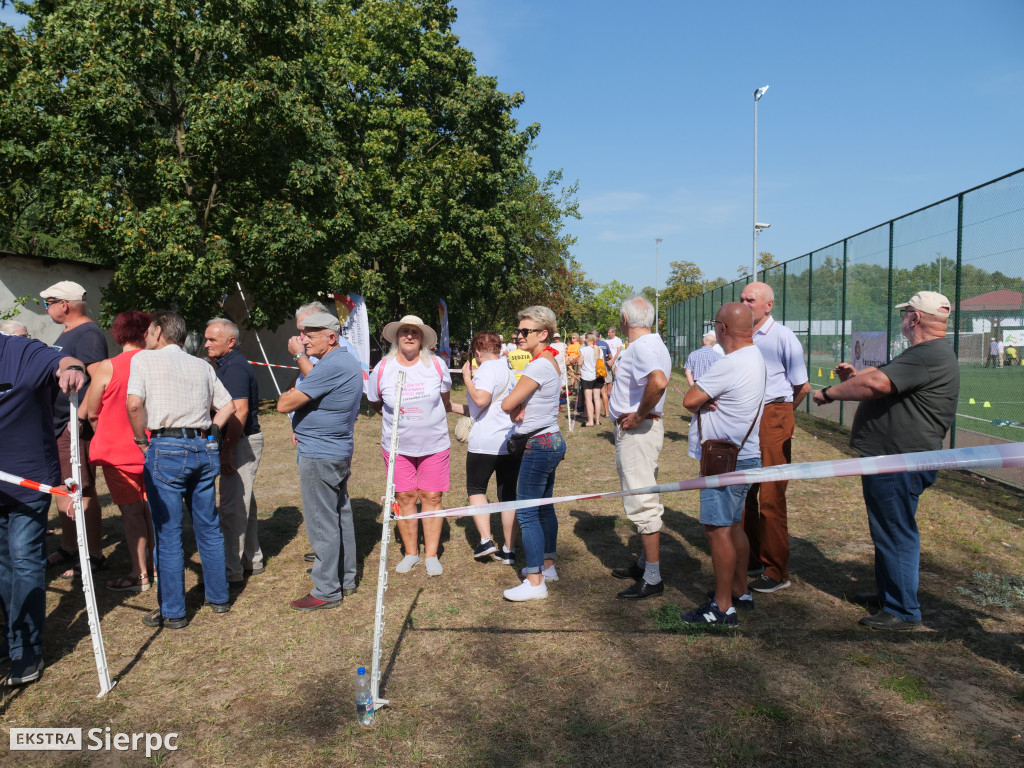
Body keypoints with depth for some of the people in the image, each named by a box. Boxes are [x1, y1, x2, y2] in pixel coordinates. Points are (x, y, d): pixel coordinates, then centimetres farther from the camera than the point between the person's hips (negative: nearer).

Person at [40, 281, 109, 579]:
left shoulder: (87, 334, -15)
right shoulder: (66, 334, 17)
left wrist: (80, 417, -25)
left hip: (75, 427, -10)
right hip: (58, 425, 10)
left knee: (82, 492, -5)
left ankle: (95, 557, 4)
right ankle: (68, 549, 28)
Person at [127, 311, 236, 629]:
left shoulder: (144, 358, 1)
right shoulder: (201, 365, 15)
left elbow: (134, 403, -13)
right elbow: (228, 406, 15)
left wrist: (141, 439, -1)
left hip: (166, 449, -5)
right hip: (204, 448, 5)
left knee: (168, 533, 3)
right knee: (208, 527, 15)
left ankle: (172, 612, 11)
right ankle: (219, 597, 25)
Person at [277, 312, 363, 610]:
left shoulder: (330, 367, -22)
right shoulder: (350, 362, 11)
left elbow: (284, 405, -21)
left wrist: (289, 393, 2)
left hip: (319, 455, -10)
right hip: (340, 450, 10)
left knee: (322, 523, -2)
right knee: (341, 515, 17)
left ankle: (326, 591, 6)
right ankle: (345, 579, 28)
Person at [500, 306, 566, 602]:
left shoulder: (539, 365, -19)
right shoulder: (551, 362, 12)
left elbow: (507, 404, -21)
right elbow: (521, 401, 16)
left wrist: (514, 409, 1)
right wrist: (520, 409, -6)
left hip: (539, 445, -10)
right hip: (552, 441, 10)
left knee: (526, 512, -6)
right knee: (544, 508, 18)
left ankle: (535, 582, -1)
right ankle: (547, 566, 30)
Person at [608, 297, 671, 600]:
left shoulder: (641, 347, -20)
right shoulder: (653, 343, 12)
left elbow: (659, 382, -38)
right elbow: (660, 379, 27)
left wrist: (639, 415, -25)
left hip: (637, 430, -11)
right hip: (636, 430, 11)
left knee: (642, 503, -5)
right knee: (644, 500, 19)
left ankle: (653, 578, 3)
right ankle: (645, 563, 33)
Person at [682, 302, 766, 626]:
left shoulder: (731, 365, -23)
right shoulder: (755, 357, 11)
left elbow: (689, 400, -20)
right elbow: (697, 401, 13)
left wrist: (699, 403, 1)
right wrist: (704, 403, -8)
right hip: (742, 454, 11)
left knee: (718, 528, -4)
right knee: (733, 525, 19)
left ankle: (722, 606, 3)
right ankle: (740, 590, 31)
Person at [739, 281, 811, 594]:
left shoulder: (783, 337, -6)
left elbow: (803, 386, -1)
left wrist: (778, 413, 9)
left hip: (772, 419, -6)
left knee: (770, 497, -3)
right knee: (743, 492, 11)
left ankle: (777, 572, 7)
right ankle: (751, 561, 24)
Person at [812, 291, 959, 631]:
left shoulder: (930, 355, -20)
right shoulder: (923, 353, 18)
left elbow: (877, 383, -29)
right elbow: (882, 372, 24)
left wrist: (830, 393, -16)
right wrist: (855, 376, 1)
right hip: (892, 457, 11)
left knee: (897, 533, -3)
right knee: (888, 529, 21)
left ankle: (904, 612, 8)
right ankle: (888, 593, 36)